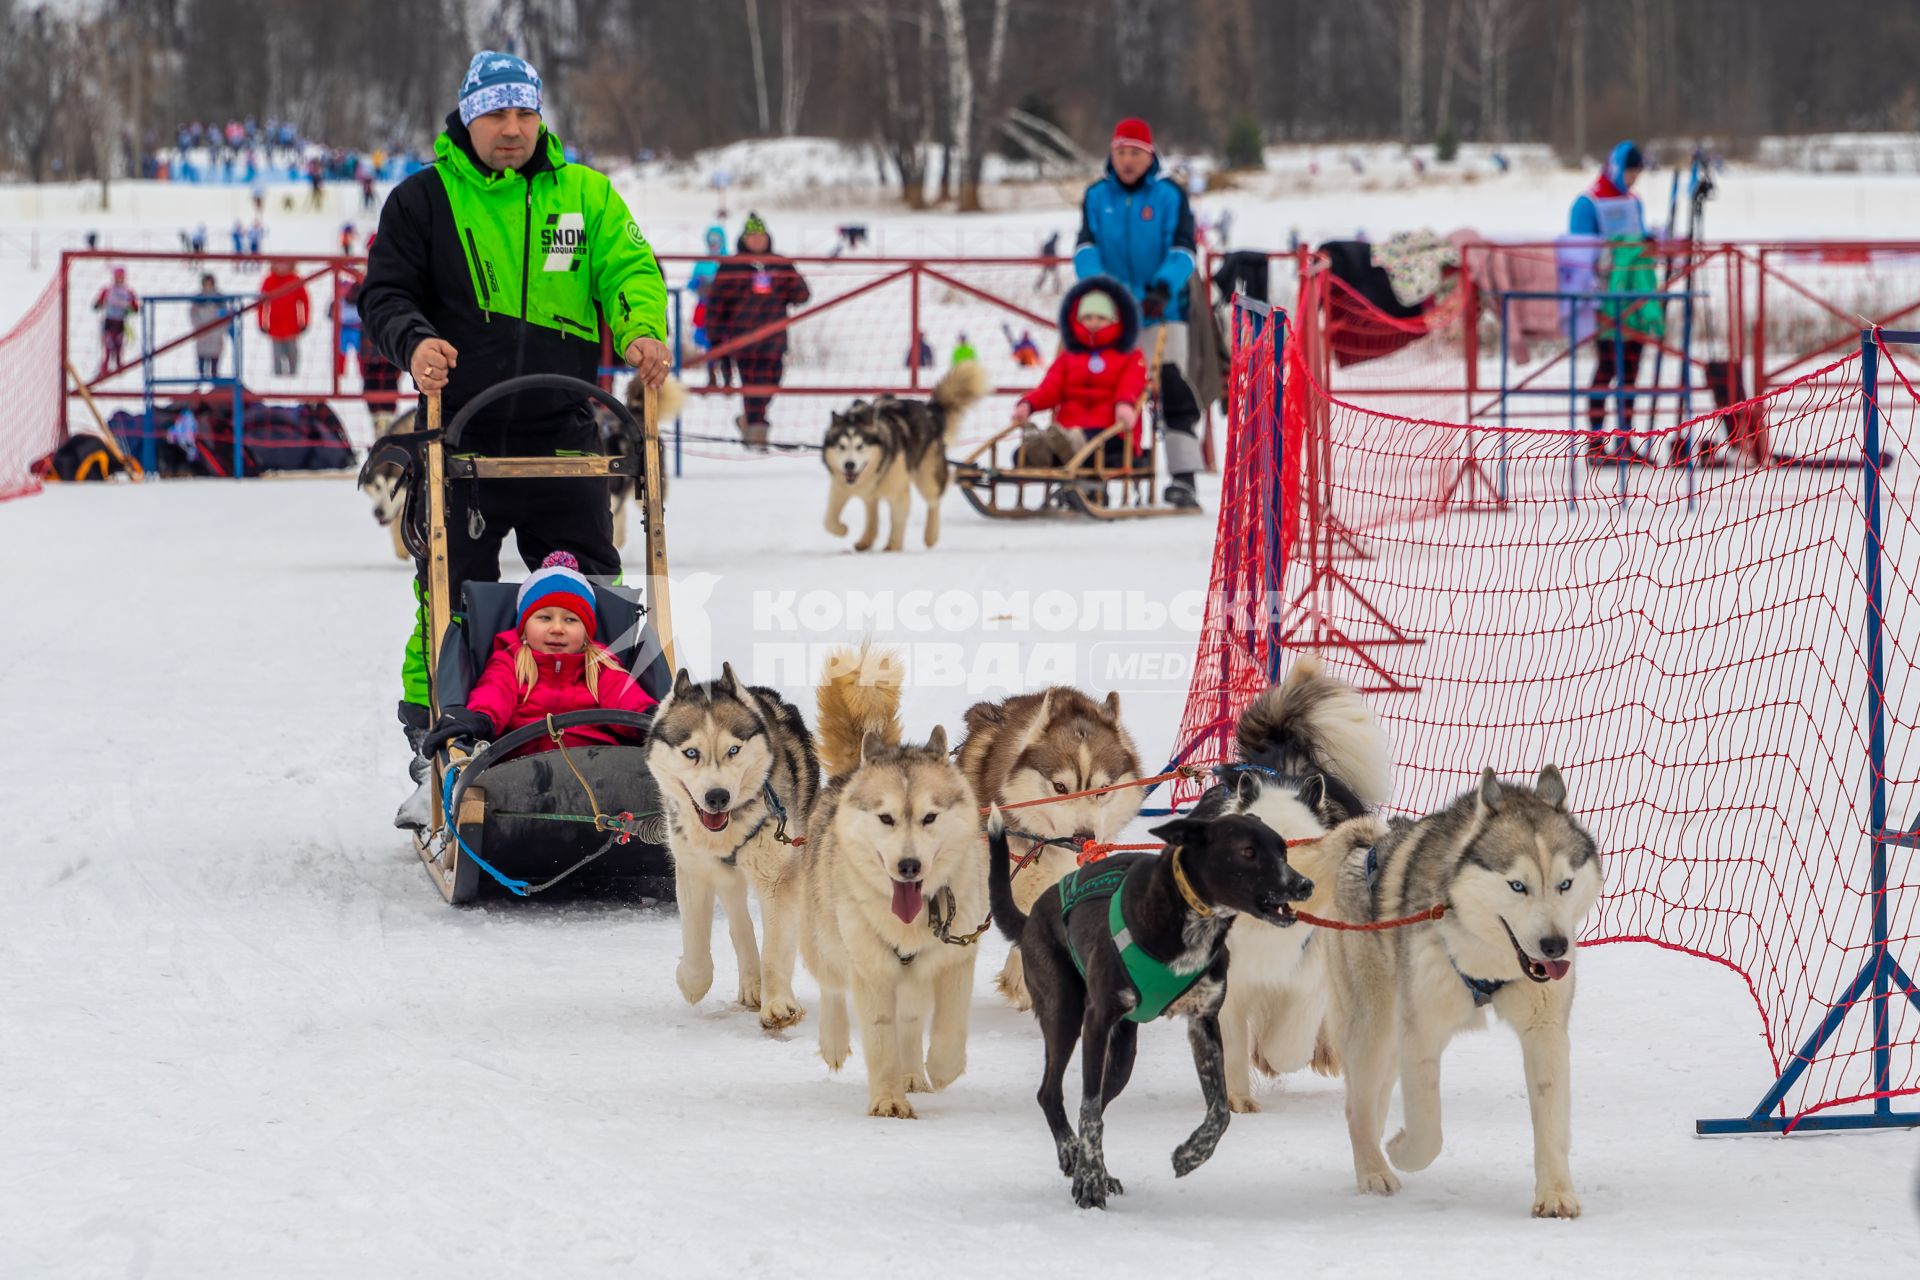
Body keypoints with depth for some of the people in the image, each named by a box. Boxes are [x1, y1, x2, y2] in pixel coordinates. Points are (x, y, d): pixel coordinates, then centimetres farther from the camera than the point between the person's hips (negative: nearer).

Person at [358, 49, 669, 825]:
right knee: (451, 592, 0)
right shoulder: (424, 200, 5)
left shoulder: (585, 196, 11)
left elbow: (627, 267, 2)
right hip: (461, 434, -2)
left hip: (562, 434, 2)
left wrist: (642, 329, -20)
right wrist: (413, 341, -20)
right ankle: (431, 750, 7)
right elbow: (385, 294, 2)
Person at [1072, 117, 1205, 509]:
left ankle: (1183, 477, -10)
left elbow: (1183, 249, -9)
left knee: (1173, 389, -10)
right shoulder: (1097, 196, 7)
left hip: (1161, 313, -3)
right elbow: (1086, 248, -3)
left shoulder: (1170, 195, 0)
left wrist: (1164, 287, -27)